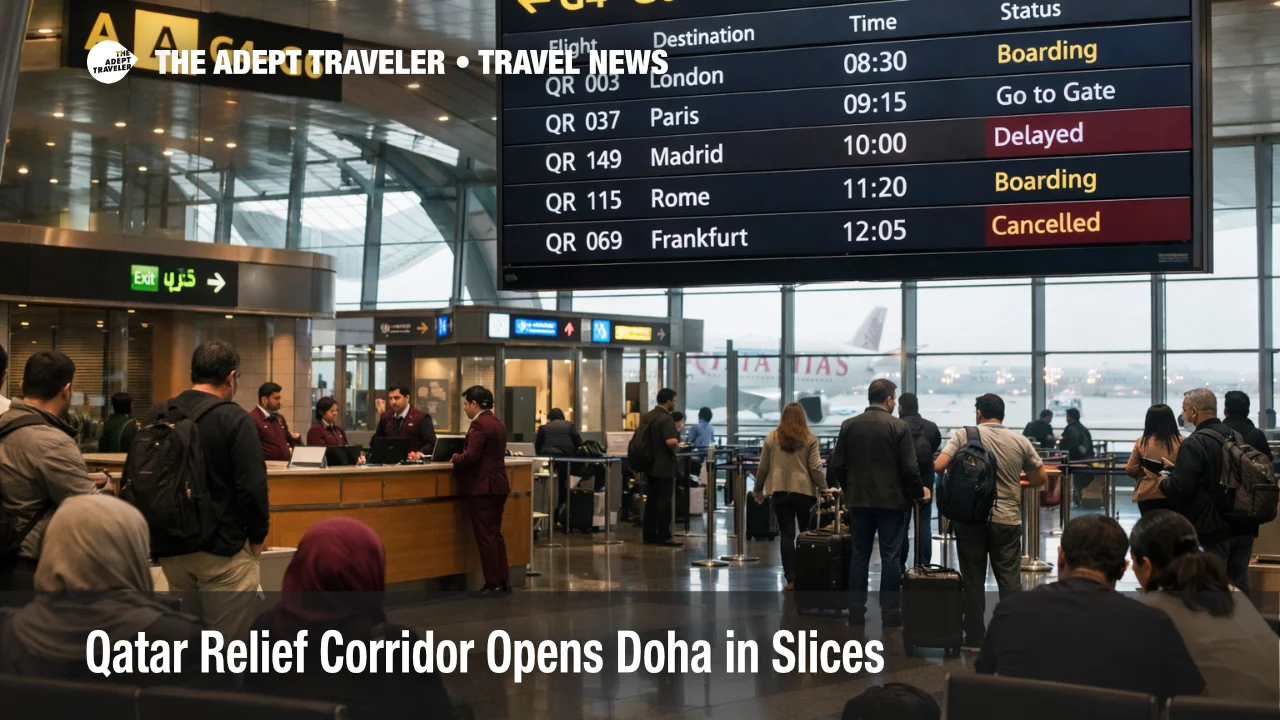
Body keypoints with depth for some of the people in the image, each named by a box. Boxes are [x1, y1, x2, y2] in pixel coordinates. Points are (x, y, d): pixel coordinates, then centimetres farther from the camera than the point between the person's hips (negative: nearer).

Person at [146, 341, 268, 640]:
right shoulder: (234, 419, -13)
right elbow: (252, 487, -18)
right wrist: (258, 536, -3)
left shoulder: (156, 416, 6)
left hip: (170, 547, 6)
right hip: (223, 548, -6)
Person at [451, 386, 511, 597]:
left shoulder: (479, 424, -15)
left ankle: (493, 585, -3)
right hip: (498, 485, 9)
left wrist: (456, 457, -4)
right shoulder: (498, 423, 14)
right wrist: (462, 457, 15)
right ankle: (503, 582, 16)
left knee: (484, 536, -4)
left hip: (482, 487, -9)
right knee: (495, 534, 14)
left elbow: (471, 457, -22)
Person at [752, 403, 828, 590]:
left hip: (780, 492, 1)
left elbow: (763, 468, 9)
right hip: (804, 491, -1)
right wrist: (824, 489, 5)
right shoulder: (810, 439, -1)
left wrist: (758, 490, 20)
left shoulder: (771, 438, 5)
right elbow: (815, 469, -4)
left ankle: (791, 578, 1)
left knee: (787, 535, 4)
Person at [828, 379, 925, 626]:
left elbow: (837, 465, 3)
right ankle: (890, 614, 4)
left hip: (859, 500, 3)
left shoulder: (849, 425, 1)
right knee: (891, 558, 2)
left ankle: (856, 613, 11)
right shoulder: (899, 427, -9)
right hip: (891, 500, -3)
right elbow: (909, 467, -10)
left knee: (859, 556, 9)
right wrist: (919, 491, 7)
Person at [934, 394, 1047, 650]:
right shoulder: (1020, 441, 2)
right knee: (1010, 581, 6)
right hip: (1007, 520, 1)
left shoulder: (963, 435, -4)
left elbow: (938, 466, -12)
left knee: (973, 580, 8)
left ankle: (974, 639, 12)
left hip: (970, 518, -1)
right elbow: (1042, 478, 9)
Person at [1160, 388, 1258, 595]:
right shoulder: (1237, 438, 9)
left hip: (1215, 527, -7)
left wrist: (1163, 482, 1)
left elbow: (1179, 489, -22)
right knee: (1239, 587, 14)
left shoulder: (1194, 443, -16)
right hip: (1243, 524, 7)